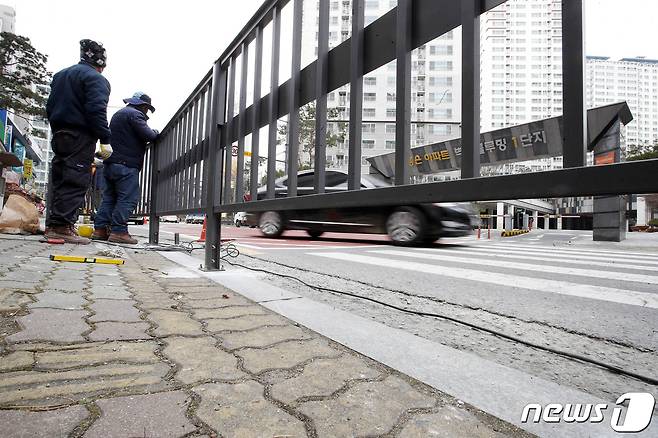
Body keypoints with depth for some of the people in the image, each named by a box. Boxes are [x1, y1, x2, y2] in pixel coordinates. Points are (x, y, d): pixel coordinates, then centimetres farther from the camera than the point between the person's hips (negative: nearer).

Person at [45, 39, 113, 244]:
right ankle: (64, 227, -13)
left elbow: (50, 106, 25)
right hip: (80, 137, -9)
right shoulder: (95, 78, -5)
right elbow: (97, 110, -18)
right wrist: (105, 140, -19)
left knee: (59, 181, 11)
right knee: (76, 182, -10)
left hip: (59, 135, 9)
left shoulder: (61, 75, 24)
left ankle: (53, 226, 12)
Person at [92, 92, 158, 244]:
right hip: (126, 165, -10)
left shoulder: (118, 114, 27)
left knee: (109, 197, 10)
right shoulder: (135, 114, -4)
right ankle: (118, 231, -12)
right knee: (128, 198, -10)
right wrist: (155, 133, 6)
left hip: (109, 163, 10)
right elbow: (147, 135, -15)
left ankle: (100, 229, 10)